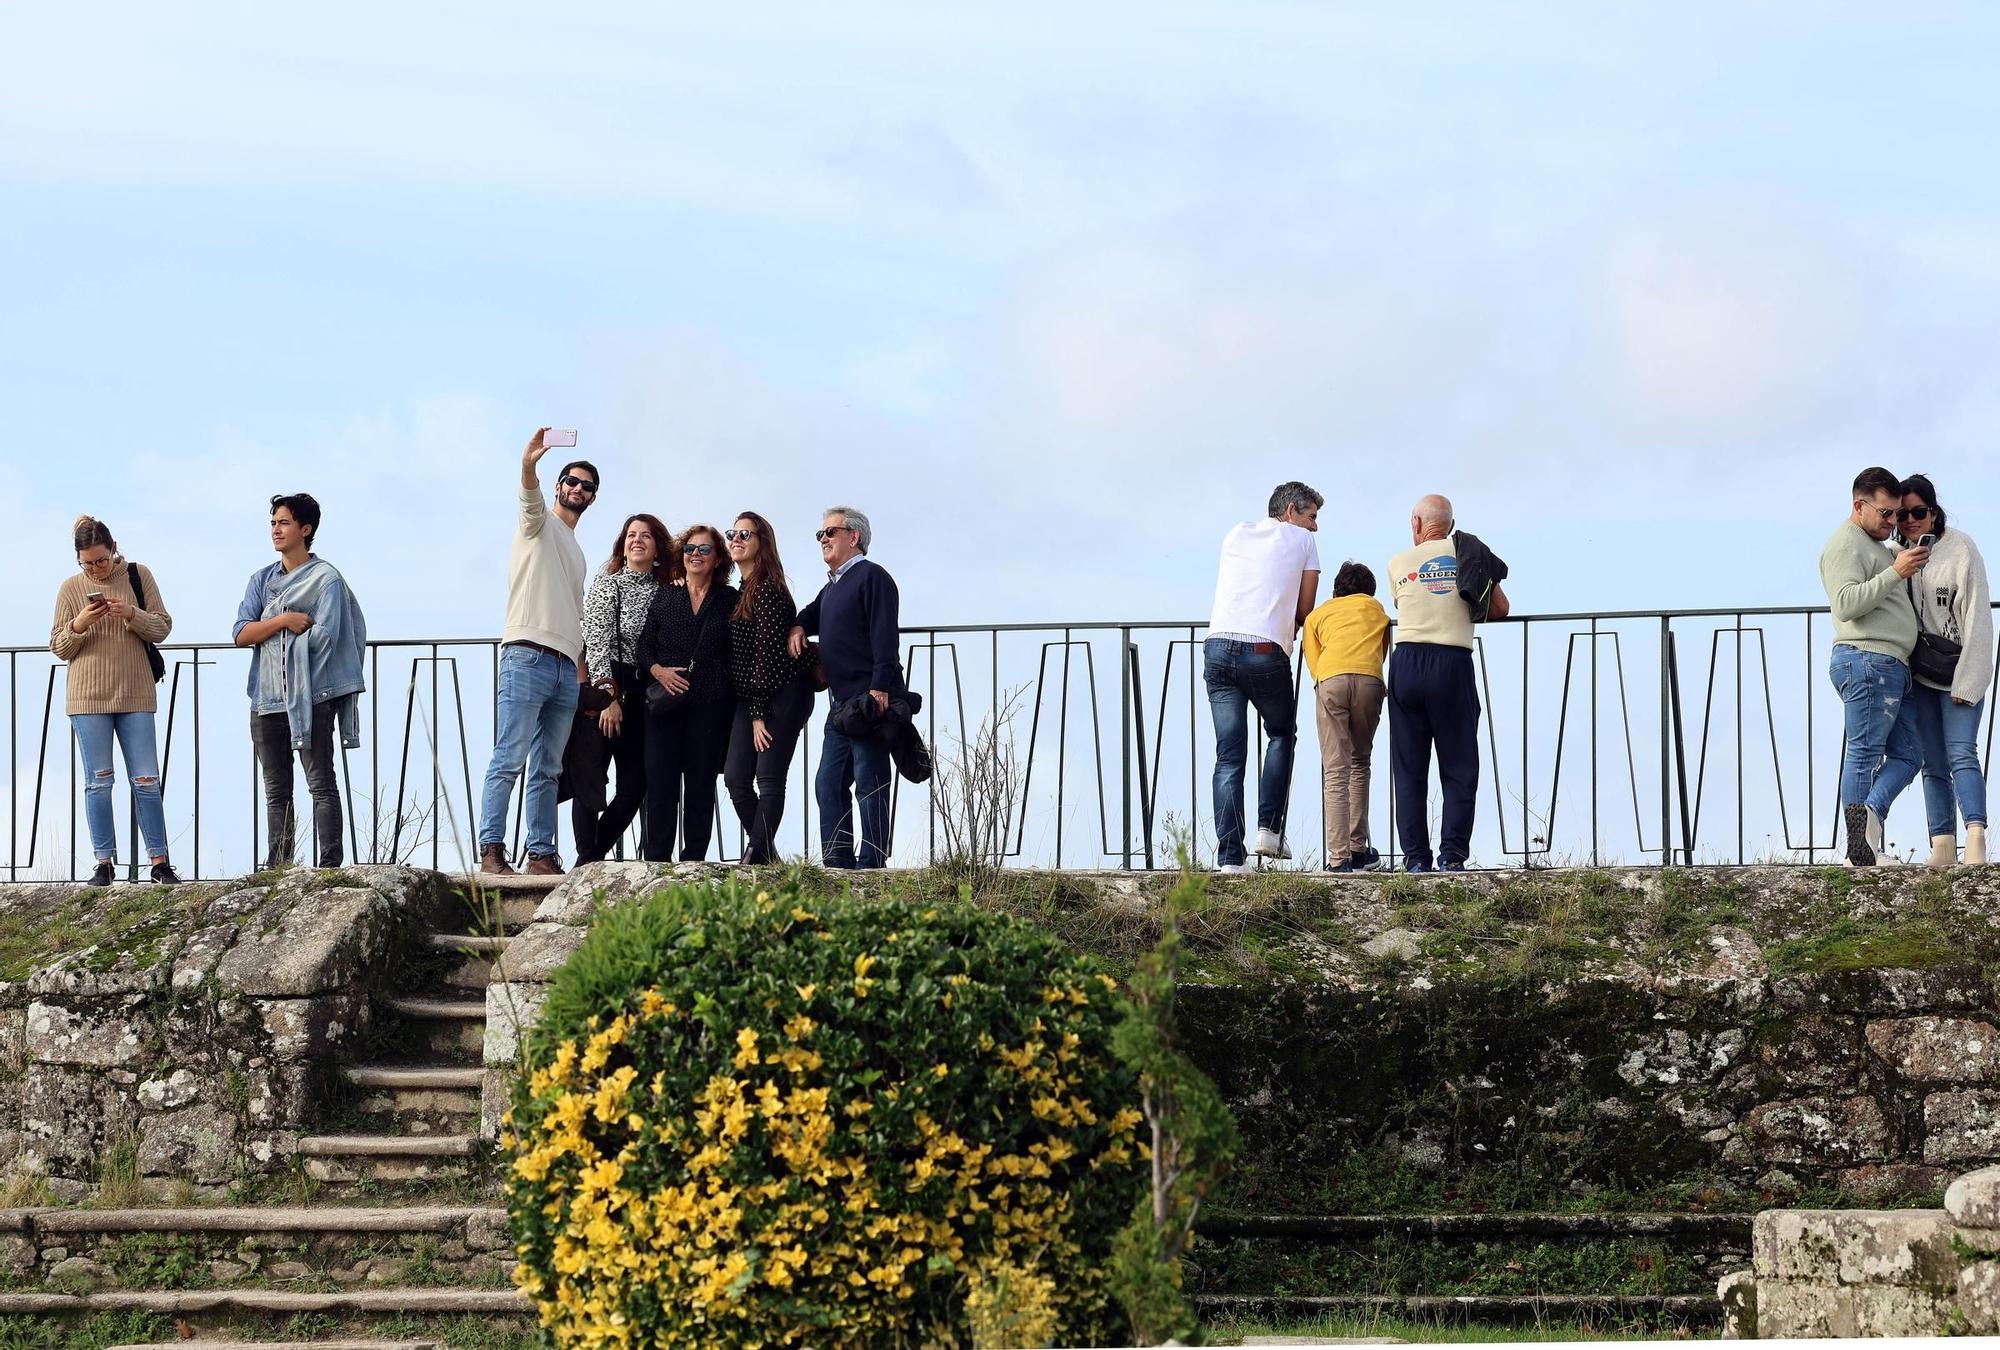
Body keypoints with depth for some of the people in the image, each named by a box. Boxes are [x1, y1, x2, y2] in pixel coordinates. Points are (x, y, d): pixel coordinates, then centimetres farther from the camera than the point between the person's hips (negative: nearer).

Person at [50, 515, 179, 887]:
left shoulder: (139, 576, 2)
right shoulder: (71, 588, 2)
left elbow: (162, 628, 2)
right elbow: (59, 648, 6)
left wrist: (132, 614, -16)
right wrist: (79, 625, -14)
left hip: (135, 694, 0)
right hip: (88, 698, 0)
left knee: (147, 781, 0)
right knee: (98, 782, 2)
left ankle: (160, 862, 4)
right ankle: (104, 863, 7)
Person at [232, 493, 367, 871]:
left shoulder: (326, 579, -1)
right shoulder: (262, 580, 16)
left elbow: (323, 635, -13)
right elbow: (241, 634, 4)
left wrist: (267, 635, -1)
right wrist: (284, 621, -11)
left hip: (311, 697, -6)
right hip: (267, 696, 6)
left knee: (321, 783, -6)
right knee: (276, 790, 8)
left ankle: (330, 864, -8)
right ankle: (278, 866, 11)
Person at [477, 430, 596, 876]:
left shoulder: (576, 553, 29)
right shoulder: (540, 524, 7)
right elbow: (530, 499, -18)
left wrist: (584, 671, 21)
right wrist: (529, 465, -39)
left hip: (566, 670, 8)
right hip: (528, 657, -8)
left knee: (547, 770, 6)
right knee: (509, 760, -13)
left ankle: (541, 855, 6)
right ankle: (491, 851, -17)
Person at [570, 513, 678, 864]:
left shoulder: (666, 589, 12)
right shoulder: (608, 583, -2)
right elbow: (597, 642, -9)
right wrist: (609, 696, -15)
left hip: (642, 697, 5)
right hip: (603, 690, -5)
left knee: (636, 784, 0)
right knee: (590, 780, -5)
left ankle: (592, 859, 9)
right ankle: (586, 862, -3)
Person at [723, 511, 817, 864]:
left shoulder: (768, 590, -11)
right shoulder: (743, 592, 16)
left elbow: (767, 653, -14)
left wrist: (759, 714, -14)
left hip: (782, 696, -9)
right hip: (750, 700, 9)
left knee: (769, 779, -9)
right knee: (736, 777, 2)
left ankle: (757, 855, -9)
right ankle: (765, 854, 10)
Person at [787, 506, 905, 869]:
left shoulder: (872, 576, -7)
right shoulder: (832, 587, 21)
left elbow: (884, 636, -16)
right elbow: (812, 614, 40)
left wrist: (880, 687, -24)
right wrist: (798, 627, 15)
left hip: (871, 701, -10)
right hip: (841, 702, 10)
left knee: (869, 785, -7)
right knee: (829, 785, 8)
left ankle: (871, 867, -6)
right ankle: (838, 865, 10)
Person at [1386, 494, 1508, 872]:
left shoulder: (1398, 563, 12)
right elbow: (1500, 610, 15)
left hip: (1406, 661, 1)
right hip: (1452, 663, -1)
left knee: (1408, 769, 5)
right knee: (1459, 769, 3)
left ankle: (1415, 857, 0)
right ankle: (1452, 855, -6)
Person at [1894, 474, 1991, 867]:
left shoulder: (1960, 549, -9)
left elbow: (1977, 618, -11)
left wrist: (1967, 681, -14)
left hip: (1960, 672, -5)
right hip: (1919, 675, 5)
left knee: (1961, 754, -18)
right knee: (1933, 764, 2)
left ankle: (1975, 838, -27)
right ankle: (1942, 846, 1)